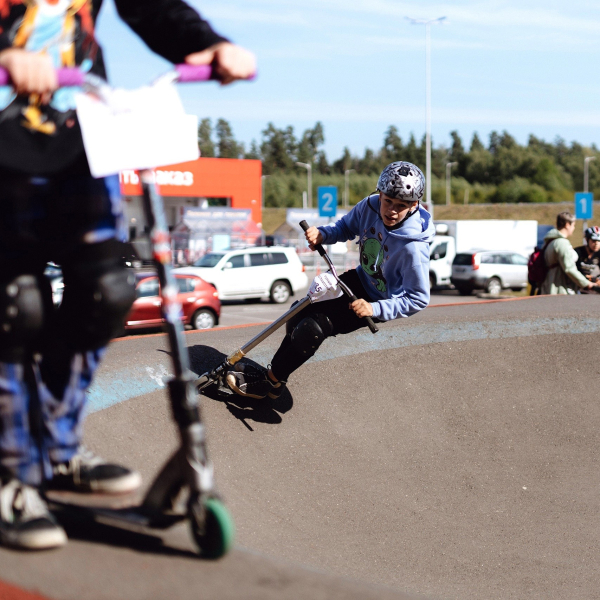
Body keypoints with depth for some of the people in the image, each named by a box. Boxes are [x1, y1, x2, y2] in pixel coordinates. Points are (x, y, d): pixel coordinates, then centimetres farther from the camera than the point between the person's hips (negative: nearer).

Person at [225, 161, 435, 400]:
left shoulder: (413, 248, -33)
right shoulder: (369, 206, -16)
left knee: (313, 327, -16)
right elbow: (346, 228, 5)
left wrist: (375, 309, -33)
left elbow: (419, 299, -26)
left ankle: (272, 381, 3)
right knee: (301, 311, -1)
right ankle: (275, 372, 13)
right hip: (360, 279, 7)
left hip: (380, 301, -7)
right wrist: (322, 234, -16)